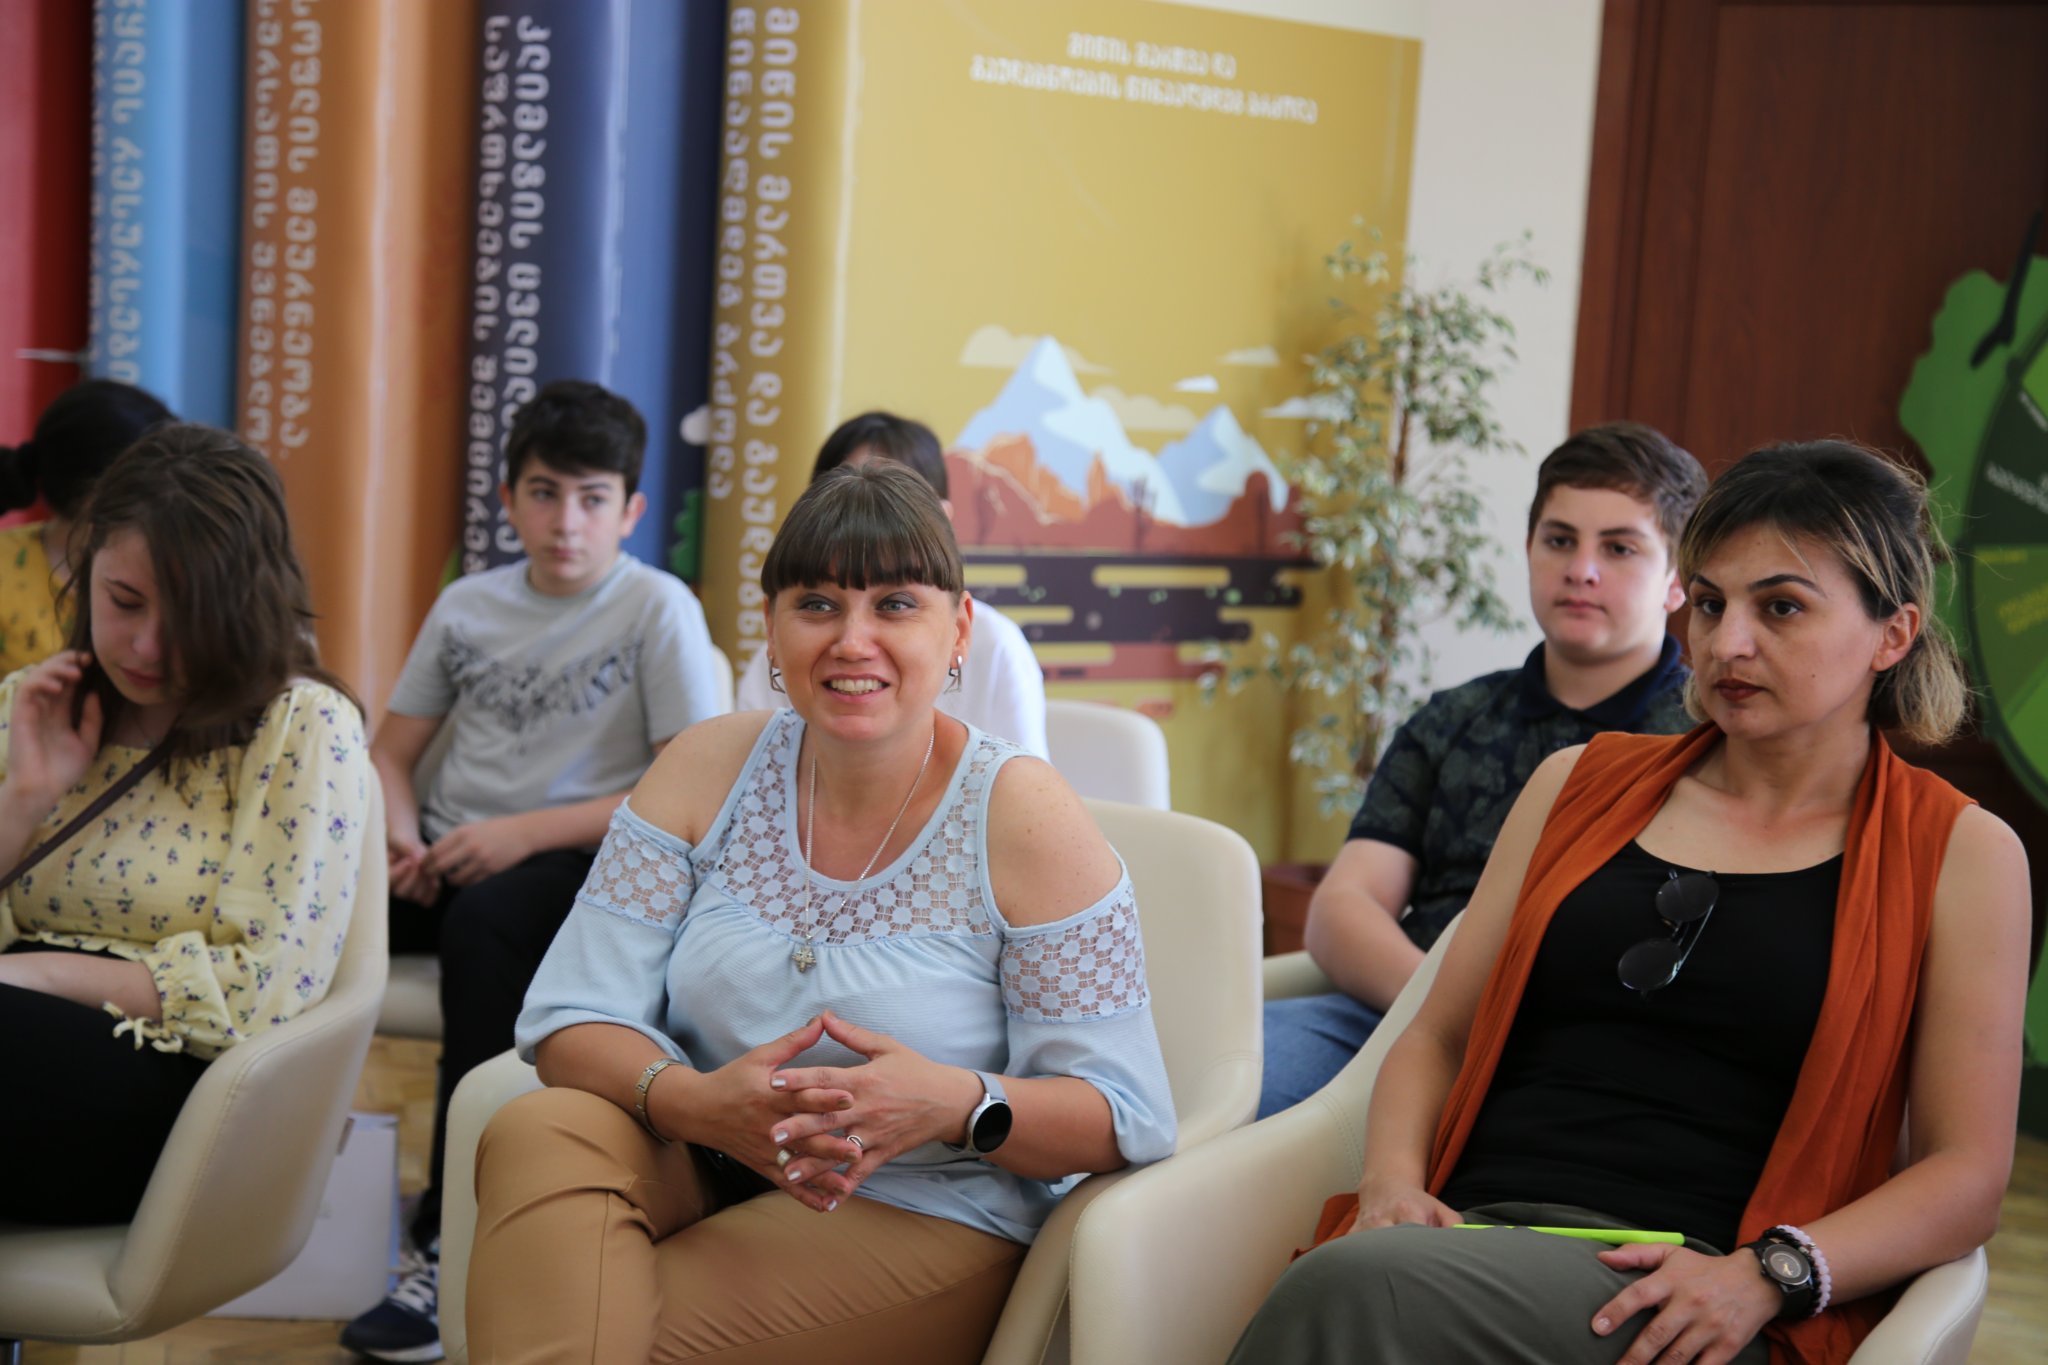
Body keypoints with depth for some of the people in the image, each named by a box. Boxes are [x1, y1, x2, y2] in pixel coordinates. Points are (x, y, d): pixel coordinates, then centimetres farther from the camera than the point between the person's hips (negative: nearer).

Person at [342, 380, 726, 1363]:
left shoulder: (659, 609, -3)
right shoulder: (466, 606, 12)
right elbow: (392, 752, 17)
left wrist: (527, 832, -16)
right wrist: (403, 838, -6)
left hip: (583, 867, -4)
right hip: (455, 857, 5)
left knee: (484, 924, -38)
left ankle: (448, 1239, -31)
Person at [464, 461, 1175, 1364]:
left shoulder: (1022, 818, -10)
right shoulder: (708, 772, 0)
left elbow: (1126, 1118, -10)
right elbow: (570, 1019, -4)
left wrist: (959, 1106, -31)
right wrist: (697, 1102, -26)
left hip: (923, 1221, -4)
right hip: (703, 1171, 4)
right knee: (540, 1135, -27)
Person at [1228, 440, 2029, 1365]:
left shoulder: (1959, 853, 10)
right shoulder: (1584, 784, 20)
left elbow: (1966, 1173, 5)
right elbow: (1435, 1039, 21)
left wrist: (1767, 1274, -13)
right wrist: (1392, 1181, 0)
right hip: (1466, 1236, 3)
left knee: (1350, 1291, -34)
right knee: (1349, 1285, -36)